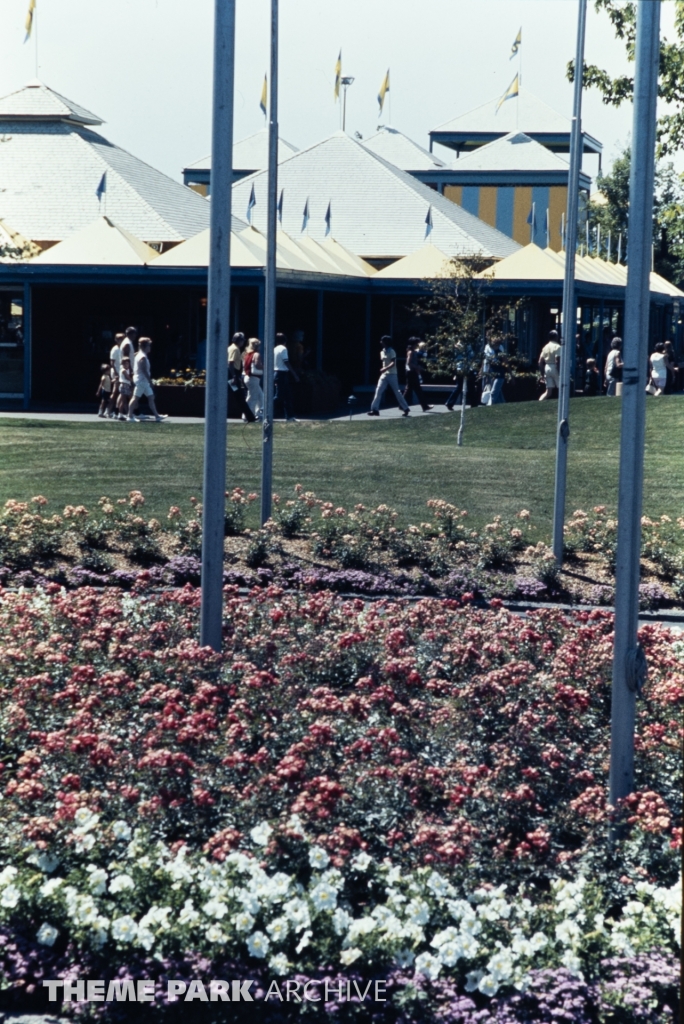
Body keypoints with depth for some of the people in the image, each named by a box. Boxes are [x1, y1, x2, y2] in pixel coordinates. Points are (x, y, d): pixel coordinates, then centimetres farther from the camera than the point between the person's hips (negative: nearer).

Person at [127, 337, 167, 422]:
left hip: (144, 381, 10)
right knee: (136, 397, -4)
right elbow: (144, 371, -21)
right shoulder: (143, 357, -18)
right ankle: (130, 416, 0)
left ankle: (156, 416, 13)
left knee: (151, 397, 11)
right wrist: (150, 380, -19)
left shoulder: (139, 355, 13)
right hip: (141, 380, -10)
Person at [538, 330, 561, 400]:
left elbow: (540, 362, 10)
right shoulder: (557, 347, -8)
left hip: (547, 368, 6)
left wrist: (543, 373, 16)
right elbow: (558, 361, -18)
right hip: (555, 368, -6)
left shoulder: (545, 347, 11)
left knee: (548, 392, 5)